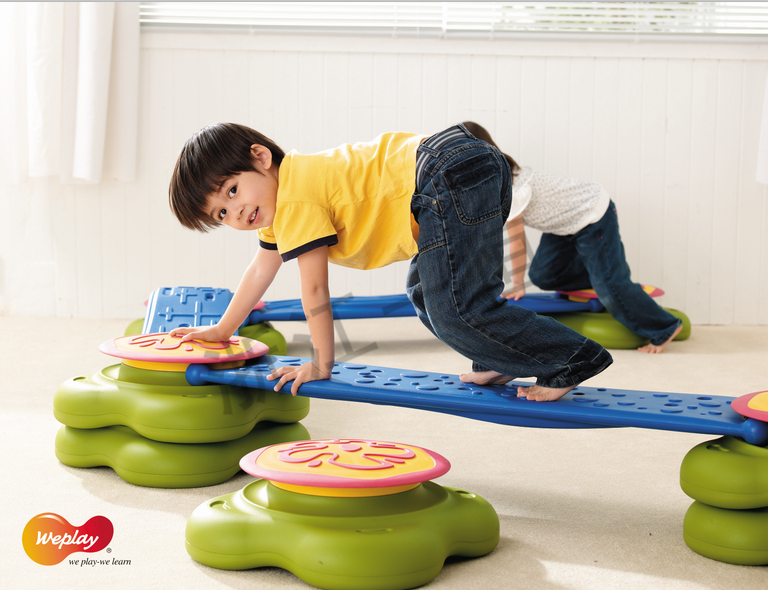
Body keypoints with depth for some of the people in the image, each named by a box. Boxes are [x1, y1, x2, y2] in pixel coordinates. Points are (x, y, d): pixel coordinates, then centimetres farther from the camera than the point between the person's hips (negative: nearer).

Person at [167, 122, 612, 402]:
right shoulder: (277, 198, 23)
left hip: (453, 178, -11)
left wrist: (321, 364, 6)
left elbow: (314, 289, -4)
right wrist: (221, 331, 42)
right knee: (428, 292, 23)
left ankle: (572, 360, -10)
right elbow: (262, 269, 35)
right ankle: (502, 360, 18)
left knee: (454, 309, -14)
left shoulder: (296, 199, -7)